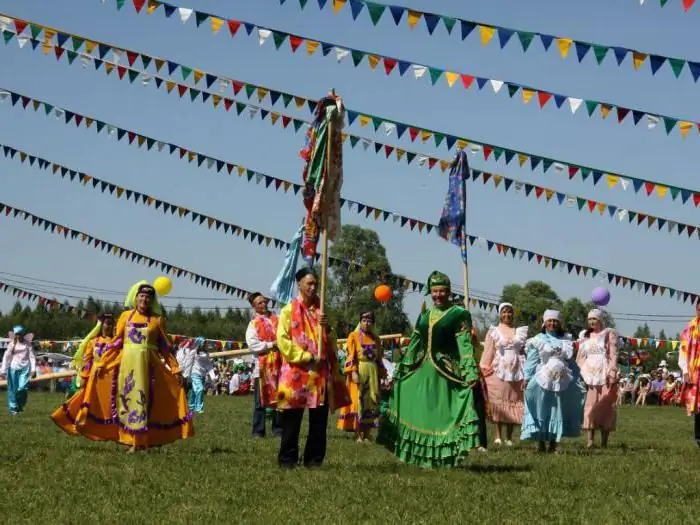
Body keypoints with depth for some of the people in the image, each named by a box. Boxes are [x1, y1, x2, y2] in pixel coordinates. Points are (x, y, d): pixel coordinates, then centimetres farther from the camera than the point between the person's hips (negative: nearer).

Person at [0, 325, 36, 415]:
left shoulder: (27, 344, 7)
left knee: (23, 388, -14)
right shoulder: (12, 344, 8)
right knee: (13, 389, 0)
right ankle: (13, 408, 8)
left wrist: (33, 369, -4)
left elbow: (32, 356, 5)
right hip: (14, 367, 1)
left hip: (25, 368, -1)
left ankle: (21, 405, 9)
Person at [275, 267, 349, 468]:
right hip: (296, 371, -4)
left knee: (319, 420, 3)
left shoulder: (321, 310, 15)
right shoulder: (289, 310, 2)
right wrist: (306, 357, -13)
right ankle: (287, 459, 5)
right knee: (292, 420, -1)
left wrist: (327, 328, -10)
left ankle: (314, 458, 11)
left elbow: (331, 342, 11)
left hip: (320, 372, 4)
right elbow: (282, 340, -7)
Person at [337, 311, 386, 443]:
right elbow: (350, 356, -5)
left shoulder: (376, 339, 15)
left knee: (371, 401, 3)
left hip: (372, 372, 4)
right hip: (358, 371, -4)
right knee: (357, 401, -5)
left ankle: (366, 434, 8)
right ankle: (358, 435, -3)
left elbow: (379, 358, 17)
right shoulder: (354, 336, 2)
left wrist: (381, 375, 10)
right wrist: (353, 372, -16)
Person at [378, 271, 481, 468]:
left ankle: (443, 457, 4)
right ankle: (424, 456, 19)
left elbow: (465, 345, -10)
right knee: (419, 412, 8)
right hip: (422, 371, 6)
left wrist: (470, 373, -20)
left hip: (446, 373, -6)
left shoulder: (459, 315, -3)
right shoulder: (424, 315, 15)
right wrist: (399, 370, 18)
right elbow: (413, 345, 19)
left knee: (443, 413, -4)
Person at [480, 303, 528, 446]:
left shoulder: (520, 331, 13)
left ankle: (509, 437, 4)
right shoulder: (493, 332, 8)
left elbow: (526, 351, 11)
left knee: (514, 402, 0)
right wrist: (484, 371, -5)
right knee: (498, 403, -9)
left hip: (516, 372, 2)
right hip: (498, 371, -2)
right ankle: (498, 436, -7)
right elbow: (487, 353, 3)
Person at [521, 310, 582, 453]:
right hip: (542, 381, -3)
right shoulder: (538, 340, 6)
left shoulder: (566, 341, 15)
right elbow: (531, 361, 0)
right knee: (541, 412, -4)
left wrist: (576, 379, 9)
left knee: (559, 413, 3)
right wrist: (527, 377, -10)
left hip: (562, 382, 3)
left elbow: (571, 361, 16)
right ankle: (541, 443, -1)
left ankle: (553, 444, 7)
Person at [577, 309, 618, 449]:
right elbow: (580, 357, 19)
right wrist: (579, 373, 7)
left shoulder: (609, 334, 6)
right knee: (590, 405, -6)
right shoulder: (585, 336, 20)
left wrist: (612, 372, -12)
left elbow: (613, 354, -2)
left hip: (604, 374, -3)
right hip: (589, 373, 3)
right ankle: (590, 440, -10)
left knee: (605, 406, -4)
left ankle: (604, 441, -2)